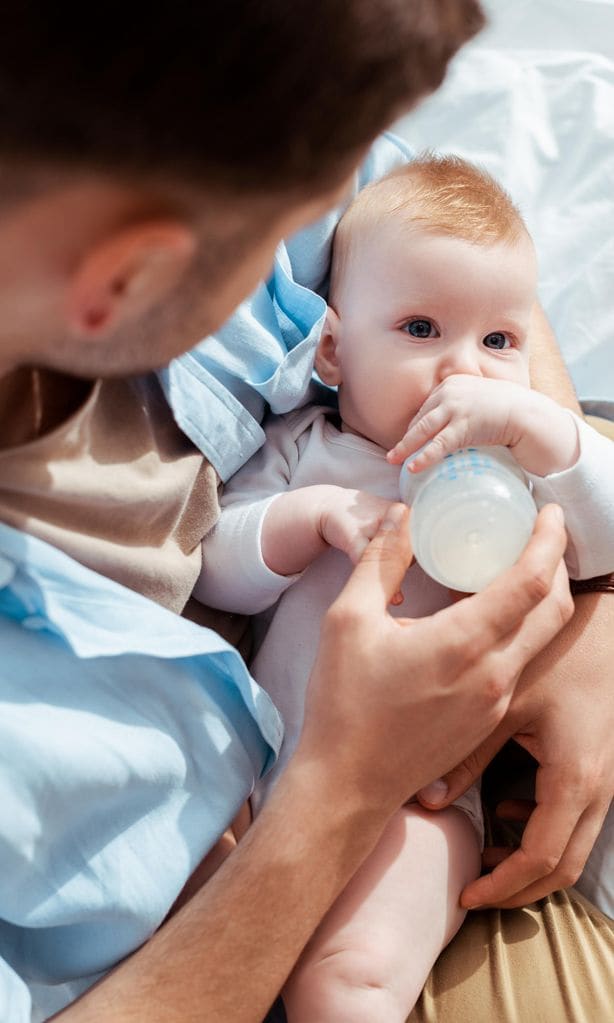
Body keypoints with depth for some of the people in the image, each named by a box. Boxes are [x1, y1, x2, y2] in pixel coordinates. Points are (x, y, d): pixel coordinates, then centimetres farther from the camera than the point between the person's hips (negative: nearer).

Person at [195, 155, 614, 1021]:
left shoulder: (524, 465, 7)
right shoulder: (301, 446, 10)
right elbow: (214, 571, 5)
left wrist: (533, 419, -22)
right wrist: (315, 515, -12)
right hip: (264, 772, 3)